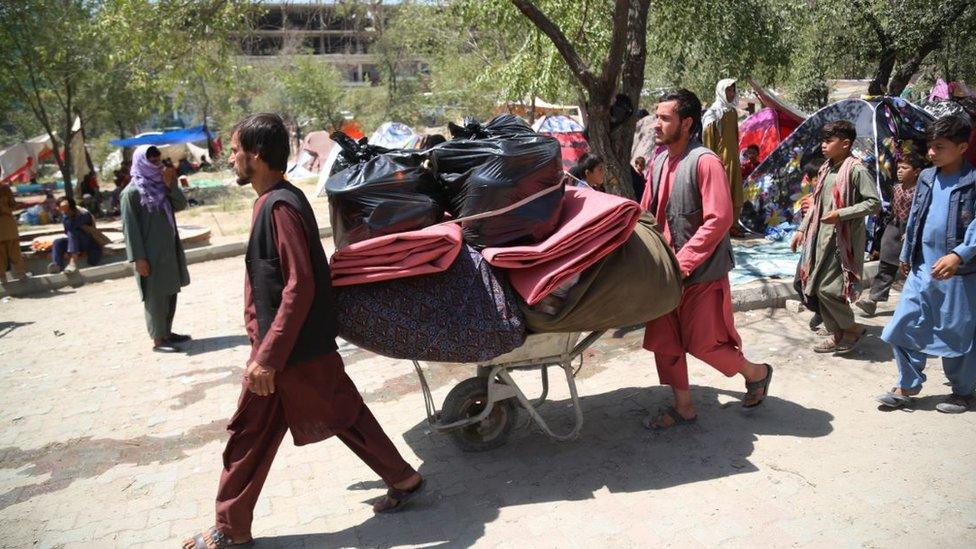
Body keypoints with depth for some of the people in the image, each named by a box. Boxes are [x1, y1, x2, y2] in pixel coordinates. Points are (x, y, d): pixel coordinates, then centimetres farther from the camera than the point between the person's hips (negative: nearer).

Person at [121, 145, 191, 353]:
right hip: (151, 254, -7)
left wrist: (170, 184, -10)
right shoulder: (132, 192, -11)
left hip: (169, 251, 7)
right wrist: (138, 258, -17)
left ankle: (167, 332, 26)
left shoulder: (160, 186, 10)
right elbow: (129, 226, -14)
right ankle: (158, 340, 8)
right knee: (155, 296, -1)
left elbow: (181, 204, 4)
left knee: (170, 292, 14)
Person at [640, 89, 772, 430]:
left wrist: (682, 263, -22)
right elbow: (647, 213, 14)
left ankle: (756, 373, 28)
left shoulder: (704, 162, -16)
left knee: (704, 343, 0)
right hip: (667, 270, 7)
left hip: (702, 272, -7)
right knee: (664, 341, 9)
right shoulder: (659, 161, 8)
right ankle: (683, 407, 25)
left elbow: (719, 220, -22)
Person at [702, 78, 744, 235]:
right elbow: (707, 136, -12)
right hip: (719, 157, -7)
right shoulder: (714, 112, -9)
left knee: (734, 192, 7)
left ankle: (732, 224, 14)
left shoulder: (733, 111, 13)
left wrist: (736, 154, 18)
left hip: (732, 157, 7)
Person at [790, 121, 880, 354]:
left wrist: (841, 214, -21)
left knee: (828, 288, -9)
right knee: (817, 288, 8)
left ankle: (853, 329, 13)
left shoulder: (856, 169, -11)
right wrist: (802, 230, 15)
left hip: (843, 238, -8)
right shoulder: (826, 169, 12)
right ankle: (836, 334, 20)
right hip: (822, 236, 8)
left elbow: (874, 203, -15)